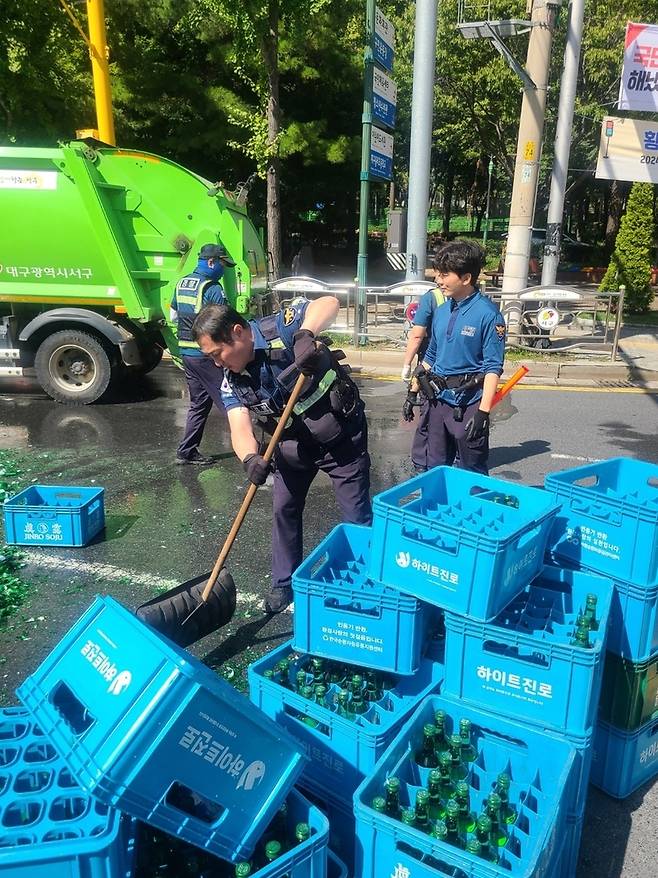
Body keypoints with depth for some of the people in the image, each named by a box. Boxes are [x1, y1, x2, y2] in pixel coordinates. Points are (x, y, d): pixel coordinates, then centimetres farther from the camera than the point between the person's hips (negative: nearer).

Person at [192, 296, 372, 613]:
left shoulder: (279, 329, -22)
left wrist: (306, 333, -47)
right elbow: (239, 428, -20)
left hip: (341, 436, -5)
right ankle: (284, 583, 28)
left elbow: (328, 303, -29)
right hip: (293, 443, 6)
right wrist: (250, 458, -42)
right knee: (284, 510, 10)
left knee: (358, 516, 3)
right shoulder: (231, 383, -7)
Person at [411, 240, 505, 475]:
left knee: (472, 474, 4)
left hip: (468, 403, -7)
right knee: (435, 468, 17)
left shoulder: (487, 314, -13)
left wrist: (483, 412, -19)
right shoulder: (441, 311, 8)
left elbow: (493, 367, -15)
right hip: (439, 400, 7)